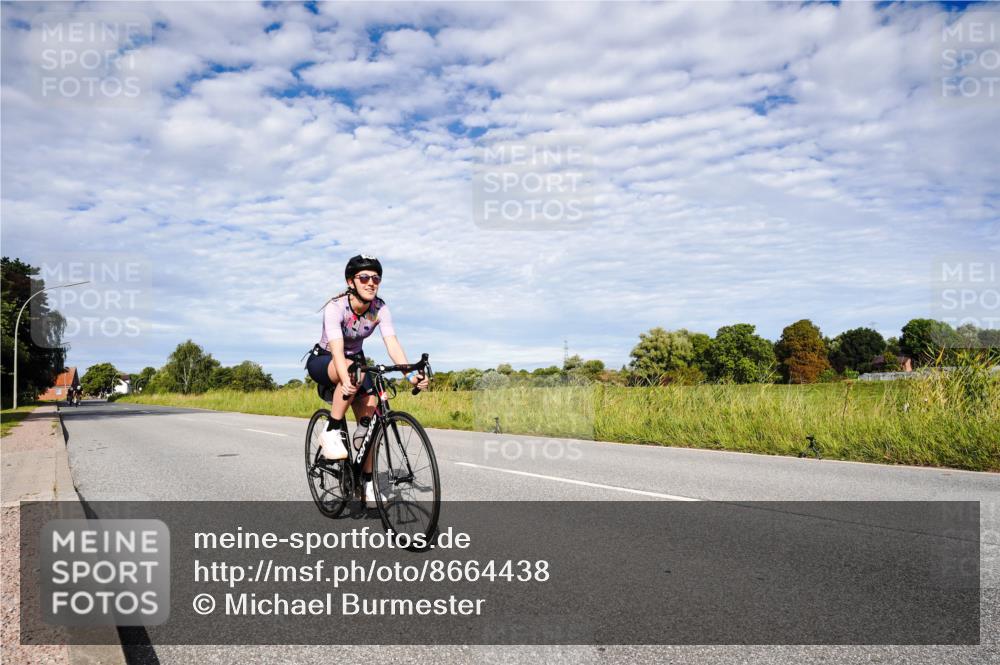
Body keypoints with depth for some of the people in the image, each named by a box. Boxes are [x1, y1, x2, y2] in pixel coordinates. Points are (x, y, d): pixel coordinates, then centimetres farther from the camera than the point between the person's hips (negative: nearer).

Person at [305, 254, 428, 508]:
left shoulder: (380, 308, -16)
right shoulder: (335, 307, -29)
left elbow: (392, 343, -28)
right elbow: (337, 349, -41)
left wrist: (411, 374, -45)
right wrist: (346, 381, -59)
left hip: (356, 359, 5)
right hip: (323, 361, -4)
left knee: (370, 419, -11)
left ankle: (367, 482, 1)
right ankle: (332, 432, -24)